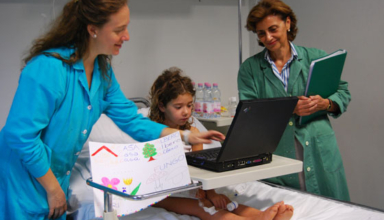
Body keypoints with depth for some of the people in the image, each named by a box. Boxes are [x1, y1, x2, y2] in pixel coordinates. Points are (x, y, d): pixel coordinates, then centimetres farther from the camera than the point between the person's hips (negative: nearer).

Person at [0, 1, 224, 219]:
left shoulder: (102, 70, 1)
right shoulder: (48, 67, -25)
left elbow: (130, 120, 4)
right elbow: (21, 135, -25)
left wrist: (186, 136, -3)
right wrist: (53, 190, -17)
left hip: (58, 178, 7)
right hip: (24, 181, -7)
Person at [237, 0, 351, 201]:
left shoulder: (315, 58, 6)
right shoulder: (249, 68, 5)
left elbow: (343, 93, 10)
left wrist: (325, 103, -12)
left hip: (319, 153, 1)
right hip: (274, 156, -1)